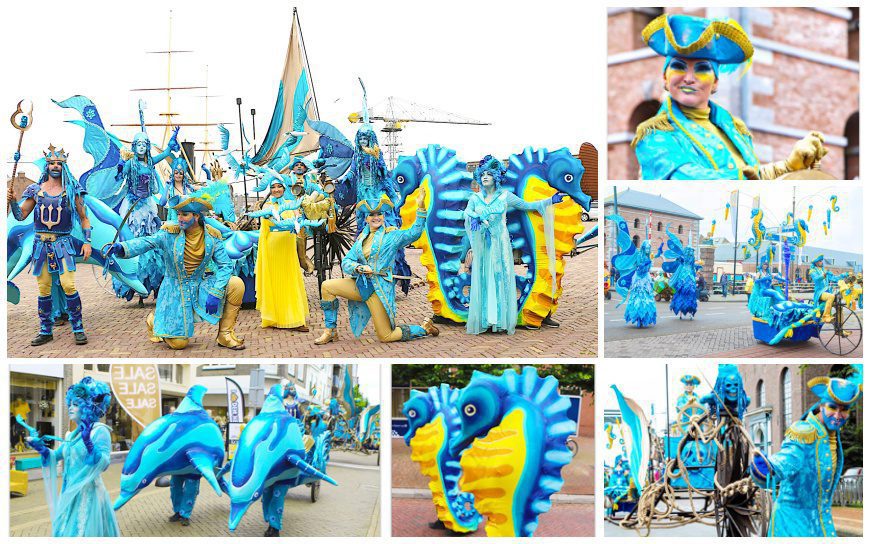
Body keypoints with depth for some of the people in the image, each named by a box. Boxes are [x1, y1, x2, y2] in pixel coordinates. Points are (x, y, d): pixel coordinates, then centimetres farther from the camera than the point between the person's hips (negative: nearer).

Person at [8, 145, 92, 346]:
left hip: (63, 244, -3)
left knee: (68, 285, -13)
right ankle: (45, 331, 13)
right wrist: (12, 201, -11)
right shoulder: (36, 190, 7)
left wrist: (87, 241, -2)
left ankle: (78, 329, -3)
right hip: (40, 244, 3)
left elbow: (84, 218, 6)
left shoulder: (72, 190, 2)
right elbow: (21, 215, 8)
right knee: (43, 289, 5)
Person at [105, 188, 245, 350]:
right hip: (176, 289, -2)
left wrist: (215, 293, -20)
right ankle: (154, 320, 30)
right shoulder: (170, 233, -12)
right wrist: (122, 247, -45)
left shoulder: (212, 236, -7)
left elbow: (225, 265, -8)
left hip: (201, 285, 2)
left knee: (236, 284, -22)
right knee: (178, 343, -6)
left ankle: (225, 334, -5)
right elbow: (147, 242, -26)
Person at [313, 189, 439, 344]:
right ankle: (331, 331, 6)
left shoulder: (392, 235, -3)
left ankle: (425, 328, 17)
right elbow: (346, 262, 4)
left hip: (379, 289, -6)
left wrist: (421, 207, -27)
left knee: (385, 336, -5)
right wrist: (358, 268, -18)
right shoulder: (361, 238, 12)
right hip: (360, 284, 6)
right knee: (326, 287, -4)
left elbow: (414, 232, -19)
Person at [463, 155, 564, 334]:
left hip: (500, 244, -1)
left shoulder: (505, 196, 1)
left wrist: (550, 200, 1)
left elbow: (527, 205, 7)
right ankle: (484, 320, 3)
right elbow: (466, 212, -9)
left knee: (501, 279, -1)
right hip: (482, 244, 1)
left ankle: (502, 320, 2)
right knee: (483, 281, 0)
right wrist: (476, 217, -30)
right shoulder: (475, 198, 5)